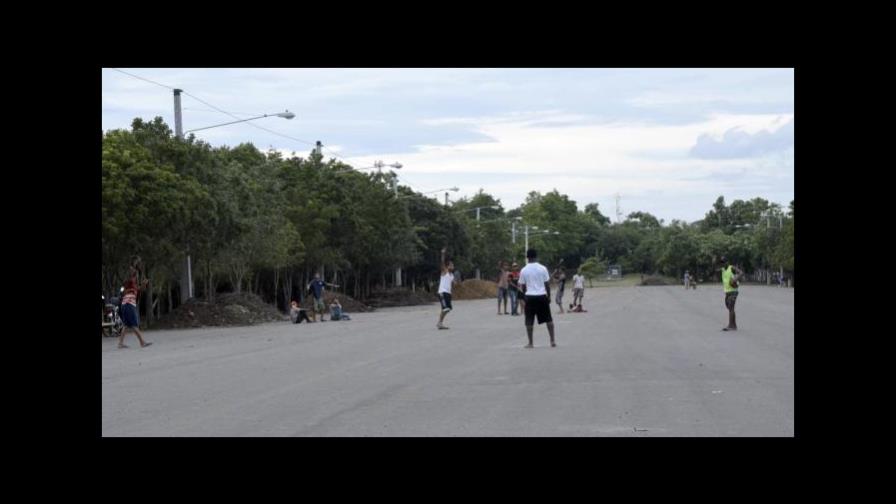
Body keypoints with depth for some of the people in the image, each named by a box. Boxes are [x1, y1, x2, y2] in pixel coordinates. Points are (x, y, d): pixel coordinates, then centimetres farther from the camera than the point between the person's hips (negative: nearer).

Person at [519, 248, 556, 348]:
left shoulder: (524, 270, -3)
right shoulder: (543, 269, -3)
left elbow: (523, 286, 2)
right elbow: (547, 284, 0)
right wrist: (549, 296, 11)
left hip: (530, 296, -1)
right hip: (542, 296, 1)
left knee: (529, 321, 6)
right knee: (548, 319, 11)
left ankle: (530, 343, 4)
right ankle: (552, 341, 8)